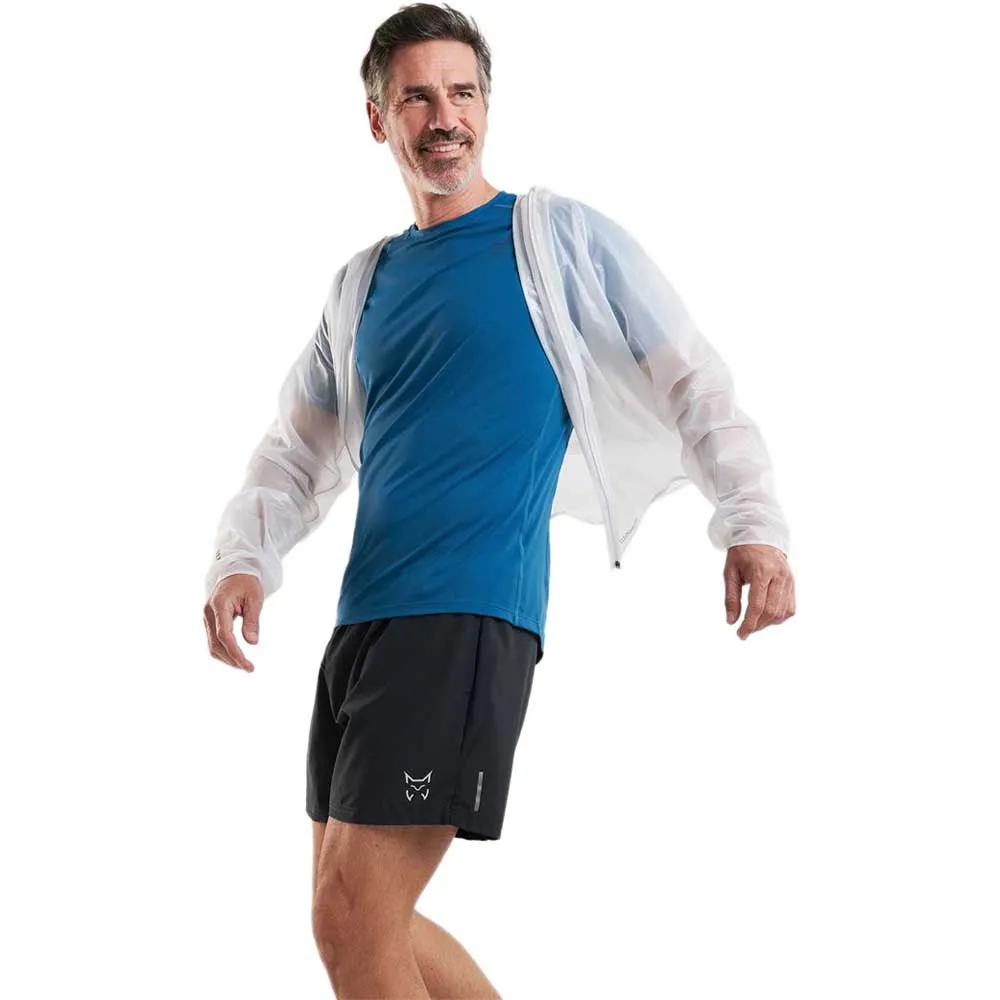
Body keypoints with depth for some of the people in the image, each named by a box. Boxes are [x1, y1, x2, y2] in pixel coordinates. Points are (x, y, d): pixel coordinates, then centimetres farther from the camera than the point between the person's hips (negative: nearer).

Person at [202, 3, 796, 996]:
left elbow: (690, 381, 2)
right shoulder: (362, 282, 19)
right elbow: (297, 448, 20)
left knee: (353, 920, -13)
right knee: (356, 916, 11)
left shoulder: (559, 236, 2)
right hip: (363, 620, 7)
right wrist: (244, 557, 2)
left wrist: (754, 522, -11)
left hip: (471, 616, -7)